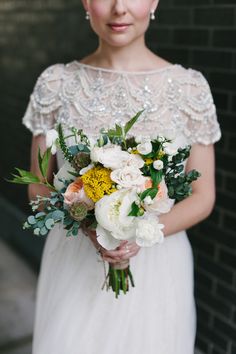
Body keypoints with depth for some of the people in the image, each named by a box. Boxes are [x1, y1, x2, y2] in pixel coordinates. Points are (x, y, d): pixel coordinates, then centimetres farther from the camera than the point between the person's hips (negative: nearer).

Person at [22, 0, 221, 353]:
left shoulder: (190, 87, -7)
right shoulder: (55, 83, -4)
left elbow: (203, 197, -2)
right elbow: (39, 189, 2)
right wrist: (88, 223, -18)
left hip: (157, 266, 0)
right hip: (72, 262, 1)